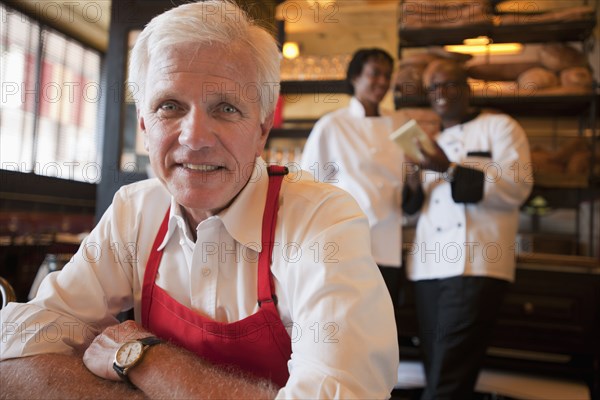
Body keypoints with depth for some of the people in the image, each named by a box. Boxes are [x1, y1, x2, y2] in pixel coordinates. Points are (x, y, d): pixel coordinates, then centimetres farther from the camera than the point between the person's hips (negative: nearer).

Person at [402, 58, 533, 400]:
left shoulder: (500, 127, 4)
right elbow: (414, 207, 21)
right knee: (437, 369, 11)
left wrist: (451, 169, -17)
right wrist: (414, 185, -2)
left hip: (475, 267, -6)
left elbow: (517, 187, -11)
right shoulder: (434, 142, 21)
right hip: (430, 267, 6)